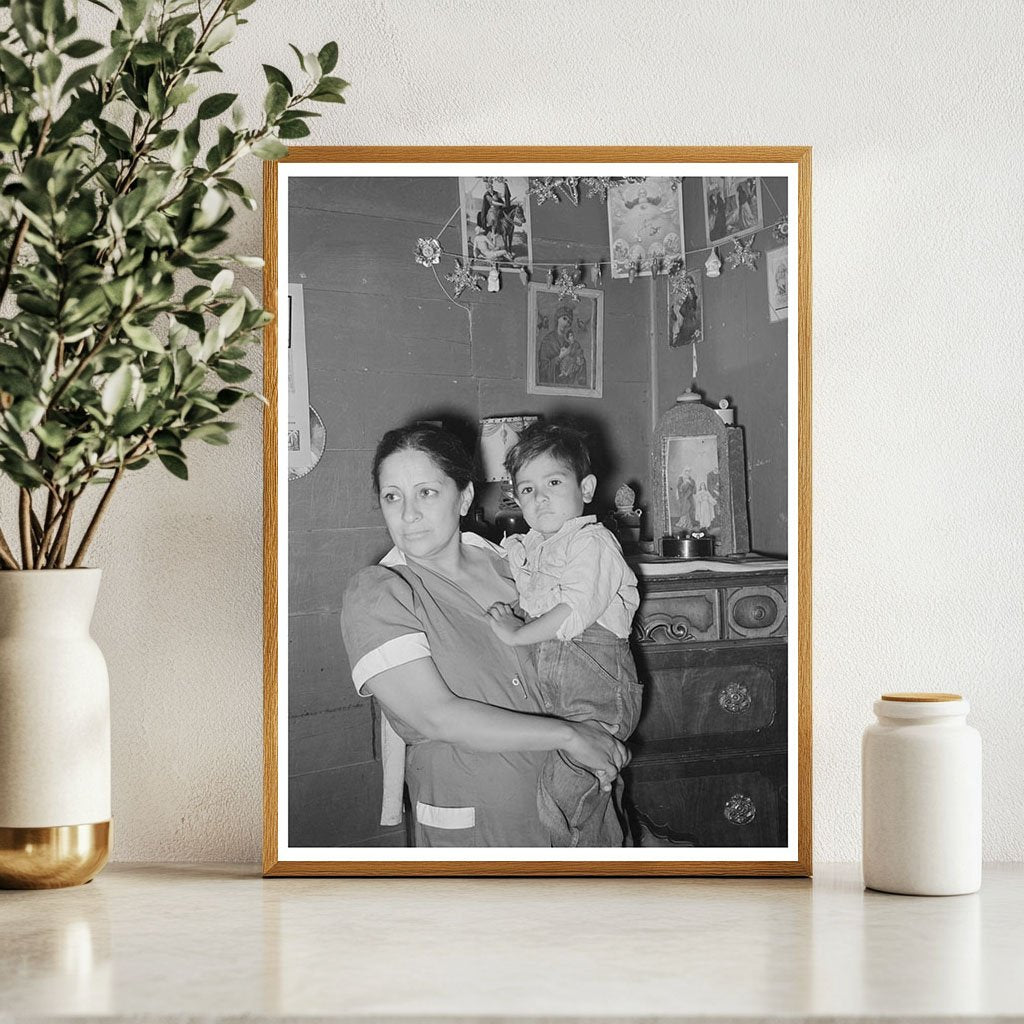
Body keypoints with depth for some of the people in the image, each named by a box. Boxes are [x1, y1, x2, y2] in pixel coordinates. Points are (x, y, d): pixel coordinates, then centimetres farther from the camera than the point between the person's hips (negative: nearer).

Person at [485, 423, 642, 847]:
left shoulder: (592, 541, -7)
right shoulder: (526, 549, 17)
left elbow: (577, 610, -19)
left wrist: (517, 634, -15)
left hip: (595, 689, -8)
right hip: (550, 692, 8)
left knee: (563, 786, -20)